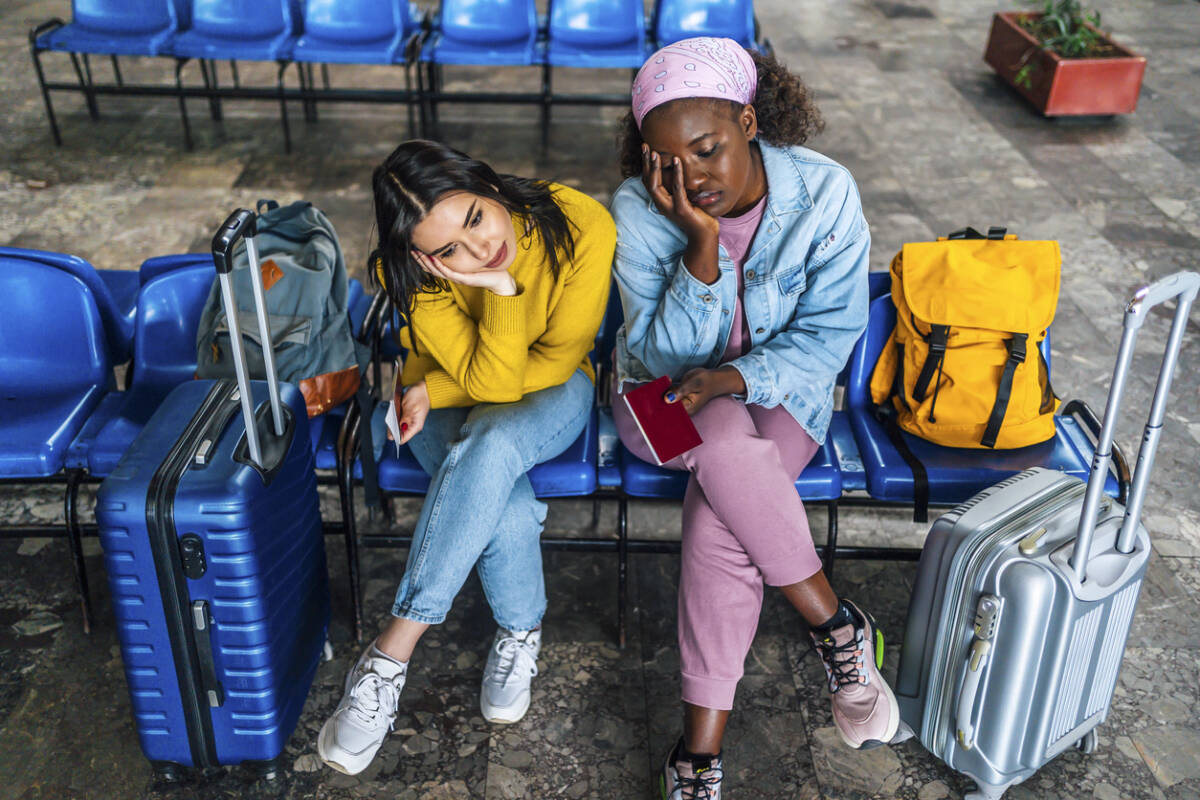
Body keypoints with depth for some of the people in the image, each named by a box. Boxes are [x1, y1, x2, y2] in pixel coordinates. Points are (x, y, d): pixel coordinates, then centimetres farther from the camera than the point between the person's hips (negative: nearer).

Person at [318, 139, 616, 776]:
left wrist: (436, 389, -20)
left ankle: (392, 651, -26)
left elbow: (556, 361, -17)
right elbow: (490, 381, -26)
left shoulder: (582, 228, -27)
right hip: (450, 398, 1)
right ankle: (519, 632, -2)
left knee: (488, 444, -35)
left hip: (550, 391, 0)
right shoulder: (416, 275, -24)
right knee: (504, 506, -32)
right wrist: (500, 286, -40)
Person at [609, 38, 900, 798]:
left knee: (719, 515, -31)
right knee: (726, 442, -36)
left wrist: (734, 377, -28)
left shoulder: (824, 193, -17)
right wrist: (702, 246, -31)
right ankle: (839, 627, -18)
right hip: (666, 398, 1)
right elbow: (665, 355, -16)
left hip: (780, 389, 0)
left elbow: (830, 335, -11)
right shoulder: (640, 209, -17)